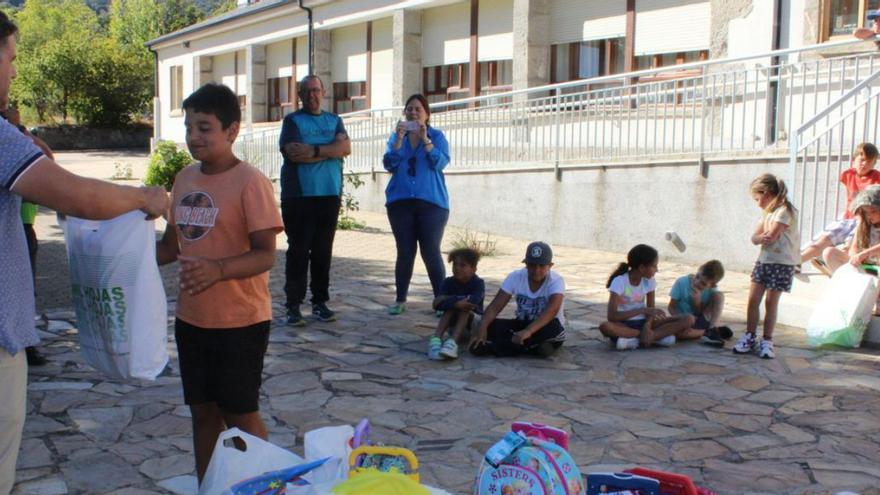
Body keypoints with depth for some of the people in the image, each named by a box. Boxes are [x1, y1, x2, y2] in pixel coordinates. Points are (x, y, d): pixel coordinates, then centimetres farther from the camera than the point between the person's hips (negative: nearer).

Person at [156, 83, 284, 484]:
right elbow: (173, 243, 15)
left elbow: (265, 255, -19)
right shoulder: (184, 179, 6)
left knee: (239, 413, 6)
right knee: (203, 410, 16)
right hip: (191, 319, 7)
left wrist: (218, 269, -35)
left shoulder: (250, 183, -15)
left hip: (241, 321, -6)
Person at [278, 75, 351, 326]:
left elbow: (346, 147, -2)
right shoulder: (292, 121, 4)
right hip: (298, 196, -3)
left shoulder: (334, 120, 16)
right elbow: (294, 154, -12)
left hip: (329, 195, 4)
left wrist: (313, 150, -11)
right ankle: (293, 306, 0)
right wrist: (330, 150, -6)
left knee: (323, 251, 6)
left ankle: (320, 301, 15)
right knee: (298, 251, -4)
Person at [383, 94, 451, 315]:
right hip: (400, 202, 2)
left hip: (431, 202, -2)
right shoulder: (396, 136, 11)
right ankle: (400, 300, 15)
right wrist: (399, 138, -13)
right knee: (405, 253, 4)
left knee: (431, 253, -5)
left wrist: (425, 139, -19)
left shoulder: (437, 135, 4)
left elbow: (440, 163, -10)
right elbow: (389, 164, -1)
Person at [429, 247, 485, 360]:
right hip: (453, 323, 2)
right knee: (450, 308, -27)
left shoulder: (478, 283, -13)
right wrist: (456, 303, -36)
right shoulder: (448, 282, -6)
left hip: (473, 321, -2)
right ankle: (436, 339, -45)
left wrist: (447, 300, -31)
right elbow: (437, 304, -21)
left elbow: (473, 301, -34)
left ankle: (452, 342, -51)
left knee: (465, 310, -31)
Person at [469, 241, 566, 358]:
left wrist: (528, 331, -53)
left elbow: (552, 310, -38)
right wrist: (482, 328, -34)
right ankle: (535, 346, -23)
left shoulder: (556, 281, -19)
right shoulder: (515, 277, -9)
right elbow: (495, 306, -15)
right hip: (522, 324, 3)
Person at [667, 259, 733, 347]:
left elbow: (701, 314, -8)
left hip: (700, 321, 2)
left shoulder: (712, 290, -9)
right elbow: (672, 307, -9)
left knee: (719, 295, -14)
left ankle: (712, 330, -24)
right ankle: (717, 331, -20)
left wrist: (697, 301, -27)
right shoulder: (682, 282, -14)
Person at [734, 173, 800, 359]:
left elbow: (771, 237, -21)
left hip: (781, 263, -7)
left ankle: (767, 341, 9)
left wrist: (762, 236, 0)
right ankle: (749, 337, 11)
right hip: (763, 260, 7)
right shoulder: (768, 212, 16)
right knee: (753, 299, 2)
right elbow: (755, 238, 5)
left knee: (771, 302, -1)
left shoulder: (784, 211, -12)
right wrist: (762, 238, -17)